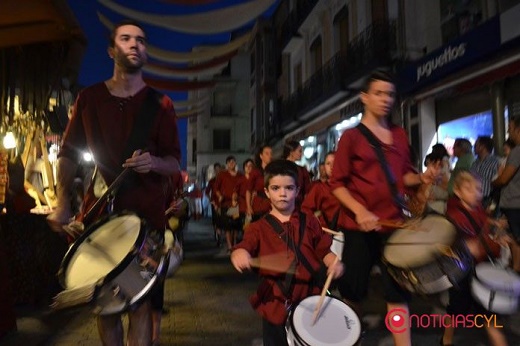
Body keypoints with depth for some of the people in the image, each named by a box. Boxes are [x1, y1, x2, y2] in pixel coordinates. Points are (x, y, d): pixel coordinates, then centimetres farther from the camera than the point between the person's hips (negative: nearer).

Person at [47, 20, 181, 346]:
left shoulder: (160, 104, 3)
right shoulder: (89, 98, 7)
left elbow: (174, 163, 3)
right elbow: (69, 154, 9)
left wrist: (153, 162, -20)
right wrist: (63, 203, -3)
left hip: (146, 213, -1)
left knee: (142, 300, -3)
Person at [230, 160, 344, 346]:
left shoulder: (309, 222, 6)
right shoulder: (258, 227, -1)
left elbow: (323, 250, 8)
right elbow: (244, 247, -16)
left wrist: (334, 262, -13)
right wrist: (239, 254, -39)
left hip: (310, 299, 2)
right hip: (276, 304, -1)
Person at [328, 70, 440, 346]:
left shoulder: (399, 135, 10)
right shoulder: (351, 136, -4)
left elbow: (404, 176, 17)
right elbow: (336, 183, -7)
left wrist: (422, 177, -5)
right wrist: (359, 211, -21)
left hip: (393, 223, 4)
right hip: (357, 225, -3)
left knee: (398, 290, 6)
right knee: (353, 290, 9)